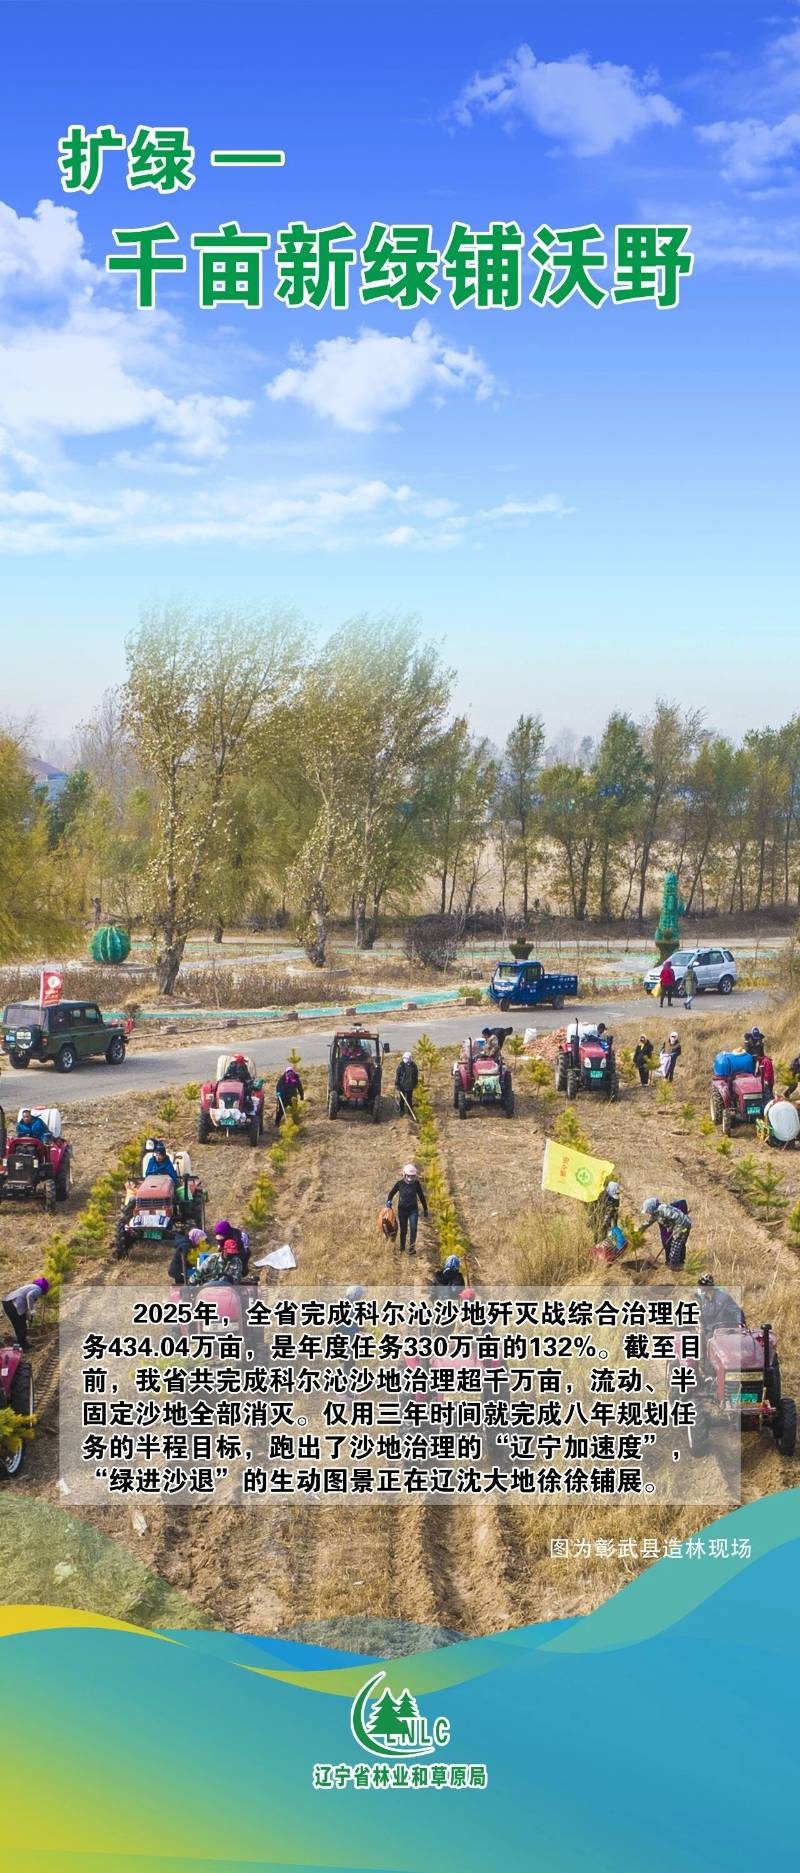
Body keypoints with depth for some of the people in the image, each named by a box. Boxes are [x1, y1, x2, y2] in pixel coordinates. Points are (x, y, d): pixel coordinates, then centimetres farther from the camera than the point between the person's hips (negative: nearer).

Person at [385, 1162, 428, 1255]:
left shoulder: (416, 1184, -3)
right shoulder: (400, 1183, -6)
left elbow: (422, 1197, 8)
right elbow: (392, 1193, 8)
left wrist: (425, 1209, 13)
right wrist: (388, 1202, -8)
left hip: (413, 1210, 0)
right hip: (402, 1210, 0)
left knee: (413, 1228, -16)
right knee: (403, 1230, 8)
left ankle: (412, 1247, -13)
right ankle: (402, 1248, 22)